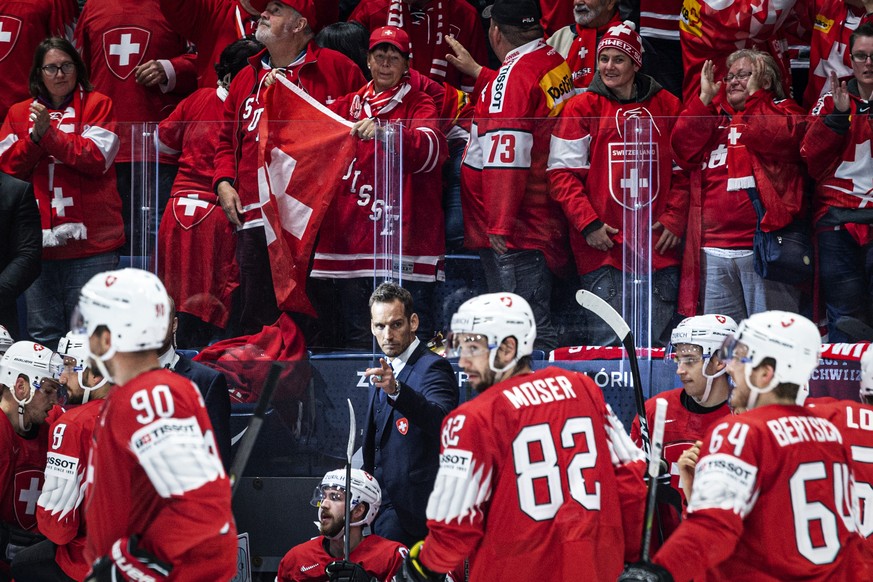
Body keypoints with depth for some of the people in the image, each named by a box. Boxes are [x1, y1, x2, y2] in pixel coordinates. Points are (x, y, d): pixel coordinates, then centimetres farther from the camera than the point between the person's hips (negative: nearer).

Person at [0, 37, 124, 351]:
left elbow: (97, 158, -7)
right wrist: (34, 137, -9)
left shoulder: (97, 105, 6)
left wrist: (50, 134, -13)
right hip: (39, 240, 3)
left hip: (89, 241, -3)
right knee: (43, 335, 4)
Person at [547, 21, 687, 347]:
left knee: (658, 343, 3)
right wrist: (589, 224, -10)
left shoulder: (667, 107, 10)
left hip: (657, 245, 3)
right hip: (603, 245, -2)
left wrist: (674, 219, 2)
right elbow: (562, 173, -1)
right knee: (608, 341, -7)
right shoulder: (582, 108, 3)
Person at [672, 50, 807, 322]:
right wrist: (705, 98, 2)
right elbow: (684, 150, 4)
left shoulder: (782, 112, 8)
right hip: (713, 252, 4)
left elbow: (771, 138, -15)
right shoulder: (711, 116, 21)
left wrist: (754, 95, -4)